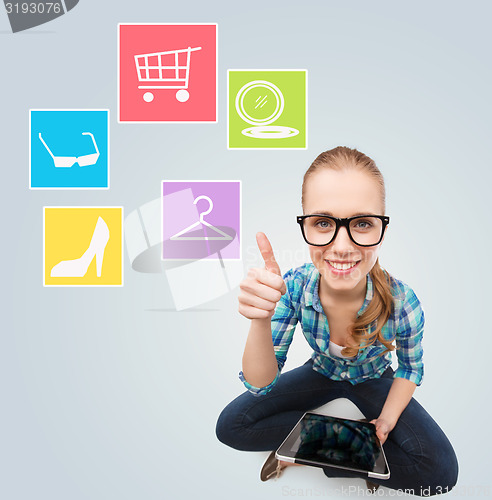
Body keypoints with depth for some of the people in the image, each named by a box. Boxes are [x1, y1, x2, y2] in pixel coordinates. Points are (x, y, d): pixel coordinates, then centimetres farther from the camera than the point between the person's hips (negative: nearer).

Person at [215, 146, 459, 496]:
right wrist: (260, 320, -43)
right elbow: (261, 384, -25)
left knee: (440, 470, -23)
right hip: (321, 374, 1)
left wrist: (387, 420, -22)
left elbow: (410, 369, -8)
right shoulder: (293, 287, -28)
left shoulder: (402, 303, -31)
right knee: (231, 425, -12)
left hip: (374, 380, 0)